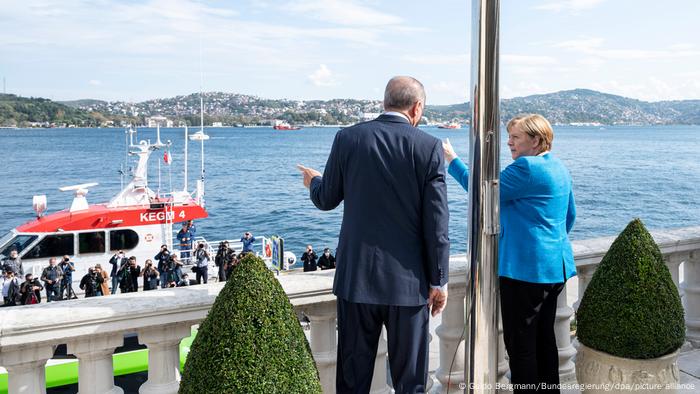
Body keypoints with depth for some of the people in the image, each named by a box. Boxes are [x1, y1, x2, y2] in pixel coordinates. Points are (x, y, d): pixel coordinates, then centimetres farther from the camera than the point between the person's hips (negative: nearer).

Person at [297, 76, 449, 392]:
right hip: (408, 281, -1)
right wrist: (439, 281, 1)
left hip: (356, 277, 2)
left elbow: (326, 200, 7)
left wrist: (313, 182, 31)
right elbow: (436, 224, -7)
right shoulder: (429, 147, -6)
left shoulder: (348, 138, -2)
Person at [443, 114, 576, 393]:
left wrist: (452, 160, -5)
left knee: (520, 344, -2)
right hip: (555, 267, 10)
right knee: (544, 338, 17)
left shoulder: (526, 167, -16)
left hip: (526, 269, -10)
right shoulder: (559, 168, 15)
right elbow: (570, 216, 23)